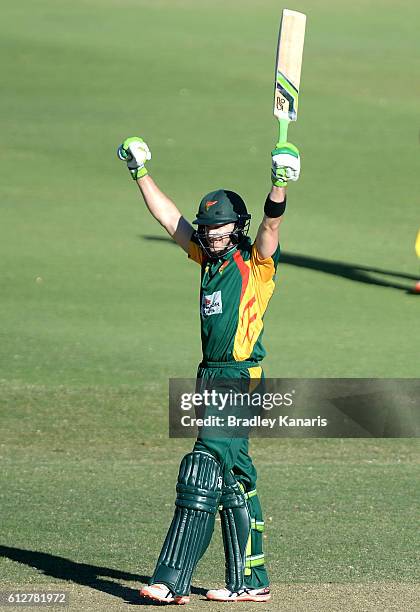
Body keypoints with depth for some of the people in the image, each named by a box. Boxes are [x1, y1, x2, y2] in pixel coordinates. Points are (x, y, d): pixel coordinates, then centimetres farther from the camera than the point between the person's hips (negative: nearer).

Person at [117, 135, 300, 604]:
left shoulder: (256, 263, -6)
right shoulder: (208, 258, 13)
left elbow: (271, 225, -23)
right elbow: (170, 218, 19)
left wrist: (280, 186, -40)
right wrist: (141, 174, 18)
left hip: (242, 380, -8)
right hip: (212, 378, 8)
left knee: (203, 470, -13)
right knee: (233, 477, 10)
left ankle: (173, 579, -16)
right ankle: (250, 581, 15)